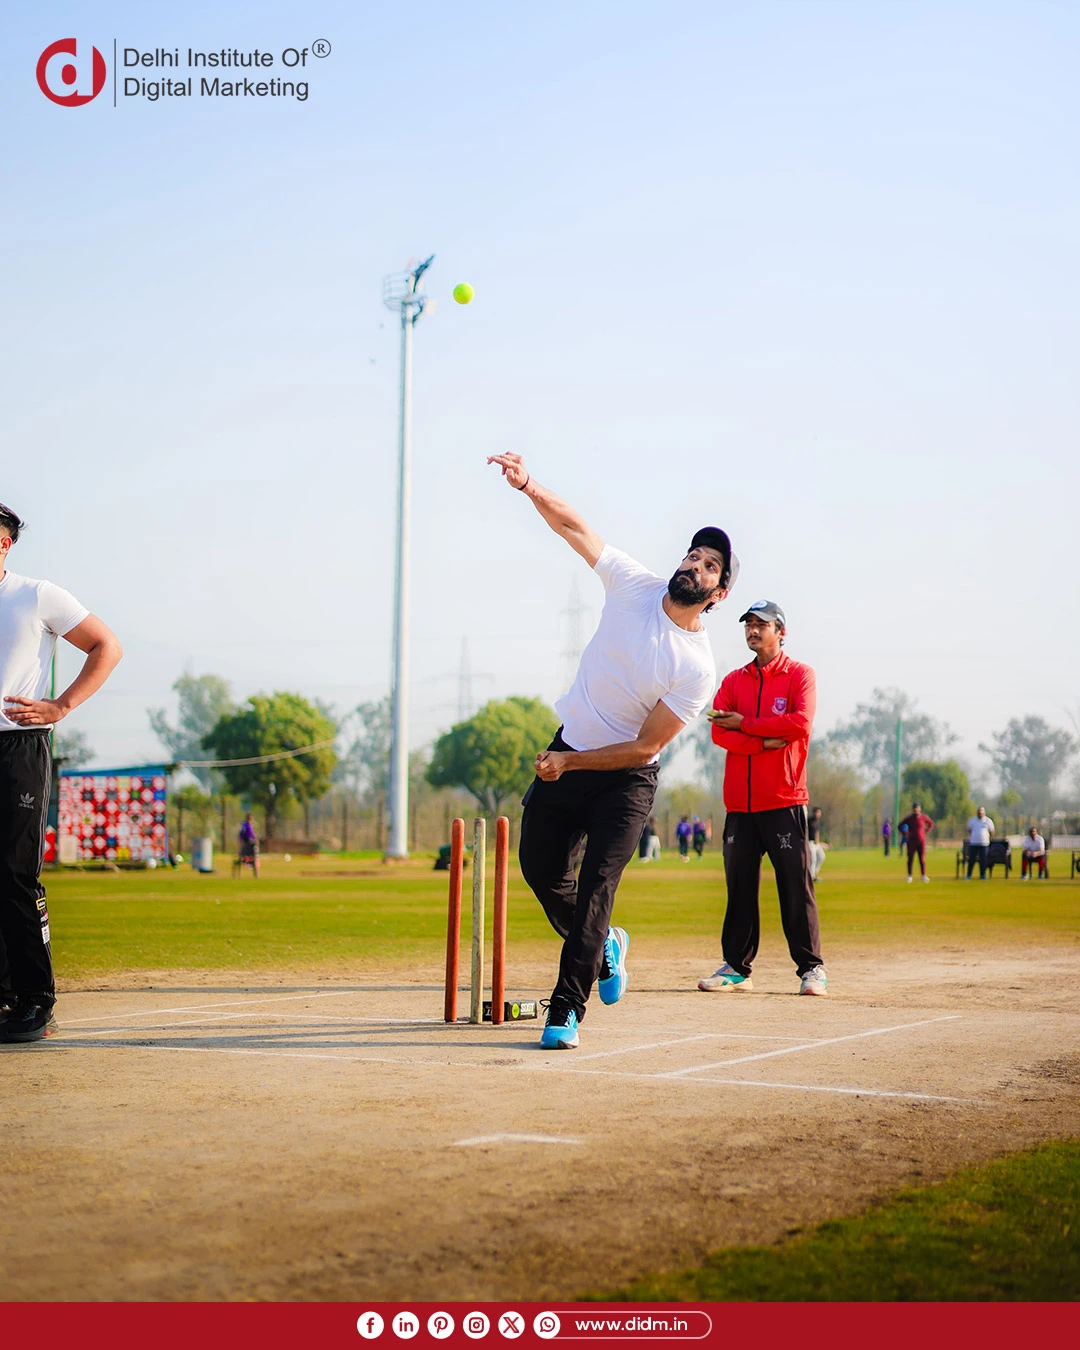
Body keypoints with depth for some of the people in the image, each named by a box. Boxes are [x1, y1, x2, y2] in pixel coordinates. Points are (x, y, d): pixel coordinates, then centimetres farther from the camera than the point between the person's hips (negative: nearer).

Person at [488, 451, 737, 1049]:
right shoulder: (634, 586, -7)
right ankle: (603, 946, 37)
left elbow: (645, 747, -17)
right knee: (540, 867, 12)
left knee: (595, 887, -14)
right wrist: (528, 486, -27)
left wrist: (569, 764, -19)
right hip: (565, 756, 5)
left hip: (625, 777, -5)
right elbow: (573, 527, -10)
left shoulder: (698, 668, -18)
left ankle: (566, 1010, -9)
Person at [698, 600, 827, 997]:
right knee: (739, 885, 6)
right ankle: (736, 967, 12)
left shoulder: (799, 675, 4)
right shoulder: (734, 680, 15)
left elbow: (800, 723, -13)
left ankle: (812, 968, -1)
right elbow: (719, 732, 1)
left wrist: (745, 724, -9)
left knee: (796, 883, -6)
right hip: (739, 800, 4)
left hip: (784, 800, -4)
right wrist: (765, 743, -14)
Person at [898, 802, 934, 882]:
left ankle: (924, 876, 4)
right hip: (911, 841, 0)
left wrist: (926, 832, 5)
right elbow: (900, 826, 10)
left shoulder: (924, 818, -1)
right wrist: (905, 834, 0)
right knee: (910, 859, 1)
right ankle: (909, 876, 9)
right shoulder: (908, 819, -2)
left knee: (922, 859, -1)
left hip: (921, 841, 0)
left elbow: (931, 824, 16)